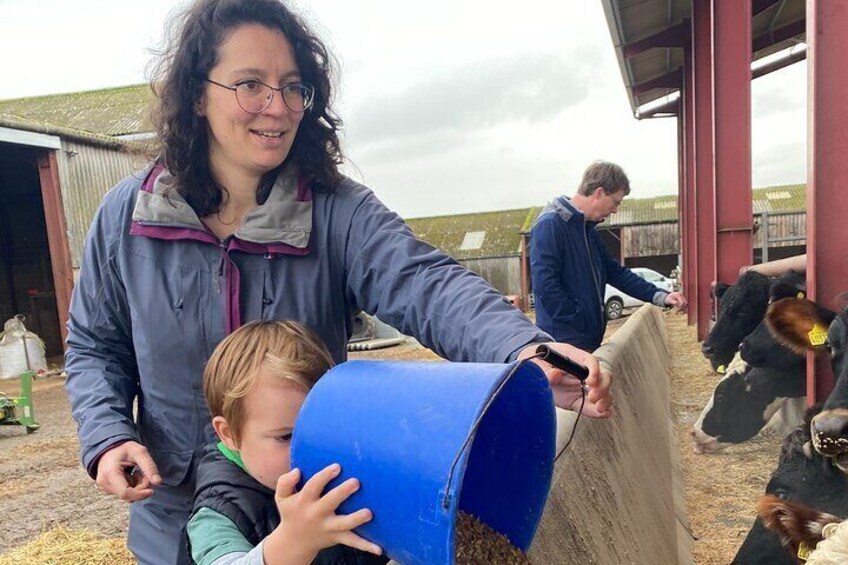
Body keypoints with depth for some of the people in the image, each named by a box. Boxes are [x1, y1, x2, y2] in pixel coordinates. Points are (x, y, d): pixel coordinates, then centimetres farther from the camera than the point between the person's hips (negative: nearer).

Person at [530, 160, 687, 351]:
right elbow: (545, 285, -22)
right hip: (564, 342, -9)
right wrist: (582, 325, -17)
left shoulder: (588, 230, 15)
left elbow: (616, 272, 21)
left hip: (590, 339, 10)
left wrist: (660, 296, 14)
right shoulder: (550, 224, -15)